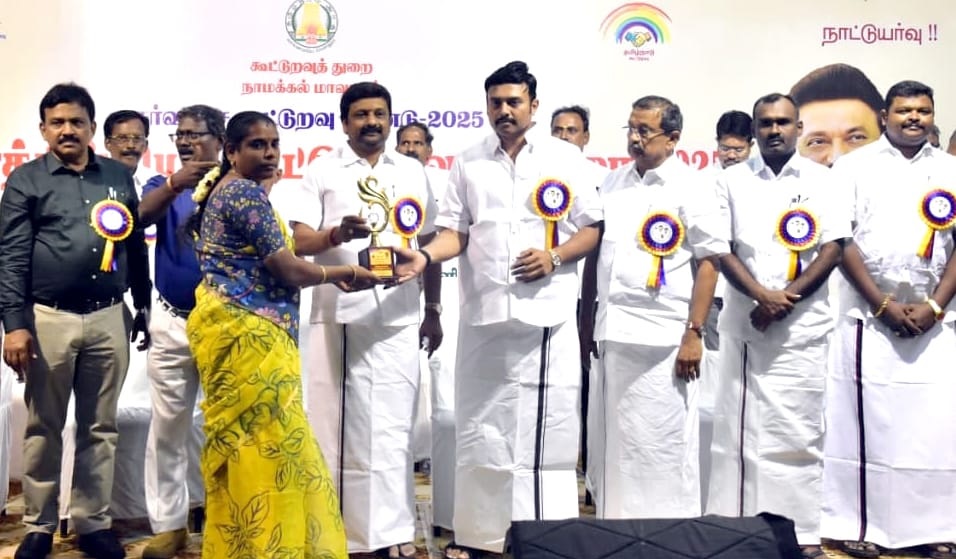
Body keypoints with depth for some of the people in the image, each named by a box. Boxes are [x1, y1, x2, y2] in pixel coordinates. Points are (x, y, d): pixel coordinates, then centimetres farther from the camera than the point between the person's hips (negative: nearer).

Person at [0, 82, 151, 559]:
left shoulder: (119, 177, 10)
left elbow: (136, 246, 15)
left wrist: (144, 306, 14)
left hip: (110, 318, 3)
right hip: (49, 319, -2)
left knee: (100, 427, 9)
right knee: (43, 428, 7)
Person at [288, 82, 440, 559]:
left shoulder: (413, 172, 13)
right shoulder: (322, 170, 5)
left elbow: (429, 243, 16)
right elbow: (299, 241, -2)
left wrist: (433, 310, 12)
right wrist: (336, 234, -24)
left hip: (399, 318, 2)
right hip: (339, 316, -2)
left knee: (393, 424, 3)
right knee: (337, 422, 3)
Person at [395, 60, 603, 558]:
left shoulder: (566, 158, 5)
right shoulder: (468, 163, 10)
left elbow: (591, 229, 4)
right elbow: (455, 232, 6)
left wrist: (554, 257, -12)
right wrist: (425, 256, -13)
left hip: (548, 314, -2)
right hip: (483, 313, 2)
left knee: (548, 427, 1)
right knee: (479, 425, 8)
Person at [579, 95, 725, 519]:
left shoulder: (691, 188, -3)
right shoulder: (613, 183, 13)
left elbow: (709, 262, -6)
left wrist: (694, 333, -12)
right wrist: (585, 321, 12)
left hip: (662, 338, -6)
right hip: (611, 334, 6)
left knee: (663, 444, 0)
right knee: (608, 440, 12)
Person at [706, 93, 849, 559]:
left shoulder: (821, 180, 6)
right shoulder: (732, 181, 8)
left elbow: (833, 248, 0)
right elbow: (721, 249, 1)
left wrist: (787, 299, -12)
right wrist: (762, 295, -13)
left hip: (803, 325, -1)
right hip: (744, 323, 1)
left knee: (800, 430, 1)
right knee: (739, 427, 3)